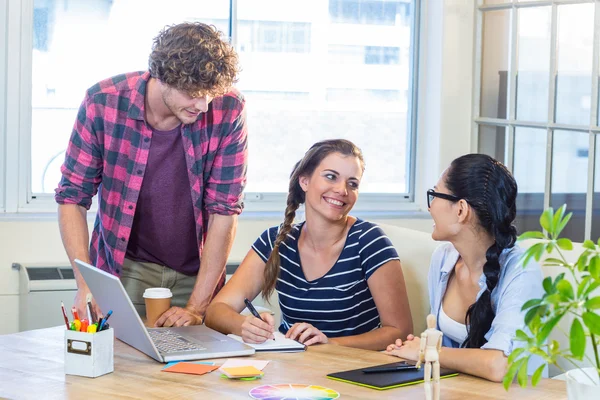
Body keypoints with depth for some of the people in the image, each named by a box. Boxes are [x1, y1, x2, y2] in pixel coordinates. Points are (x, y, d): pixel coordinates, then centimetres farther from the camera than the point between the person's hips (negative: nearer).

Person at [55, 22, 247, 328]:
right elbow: (72, 197, -7)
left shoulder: (228, 111, -15)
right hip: (127, 266, 0)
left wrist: (196, 308, -15)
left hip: (198, 270, 0)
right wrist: (86, 284, -19)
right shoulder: (103, 102, -15)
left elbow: (224, 211, -11)